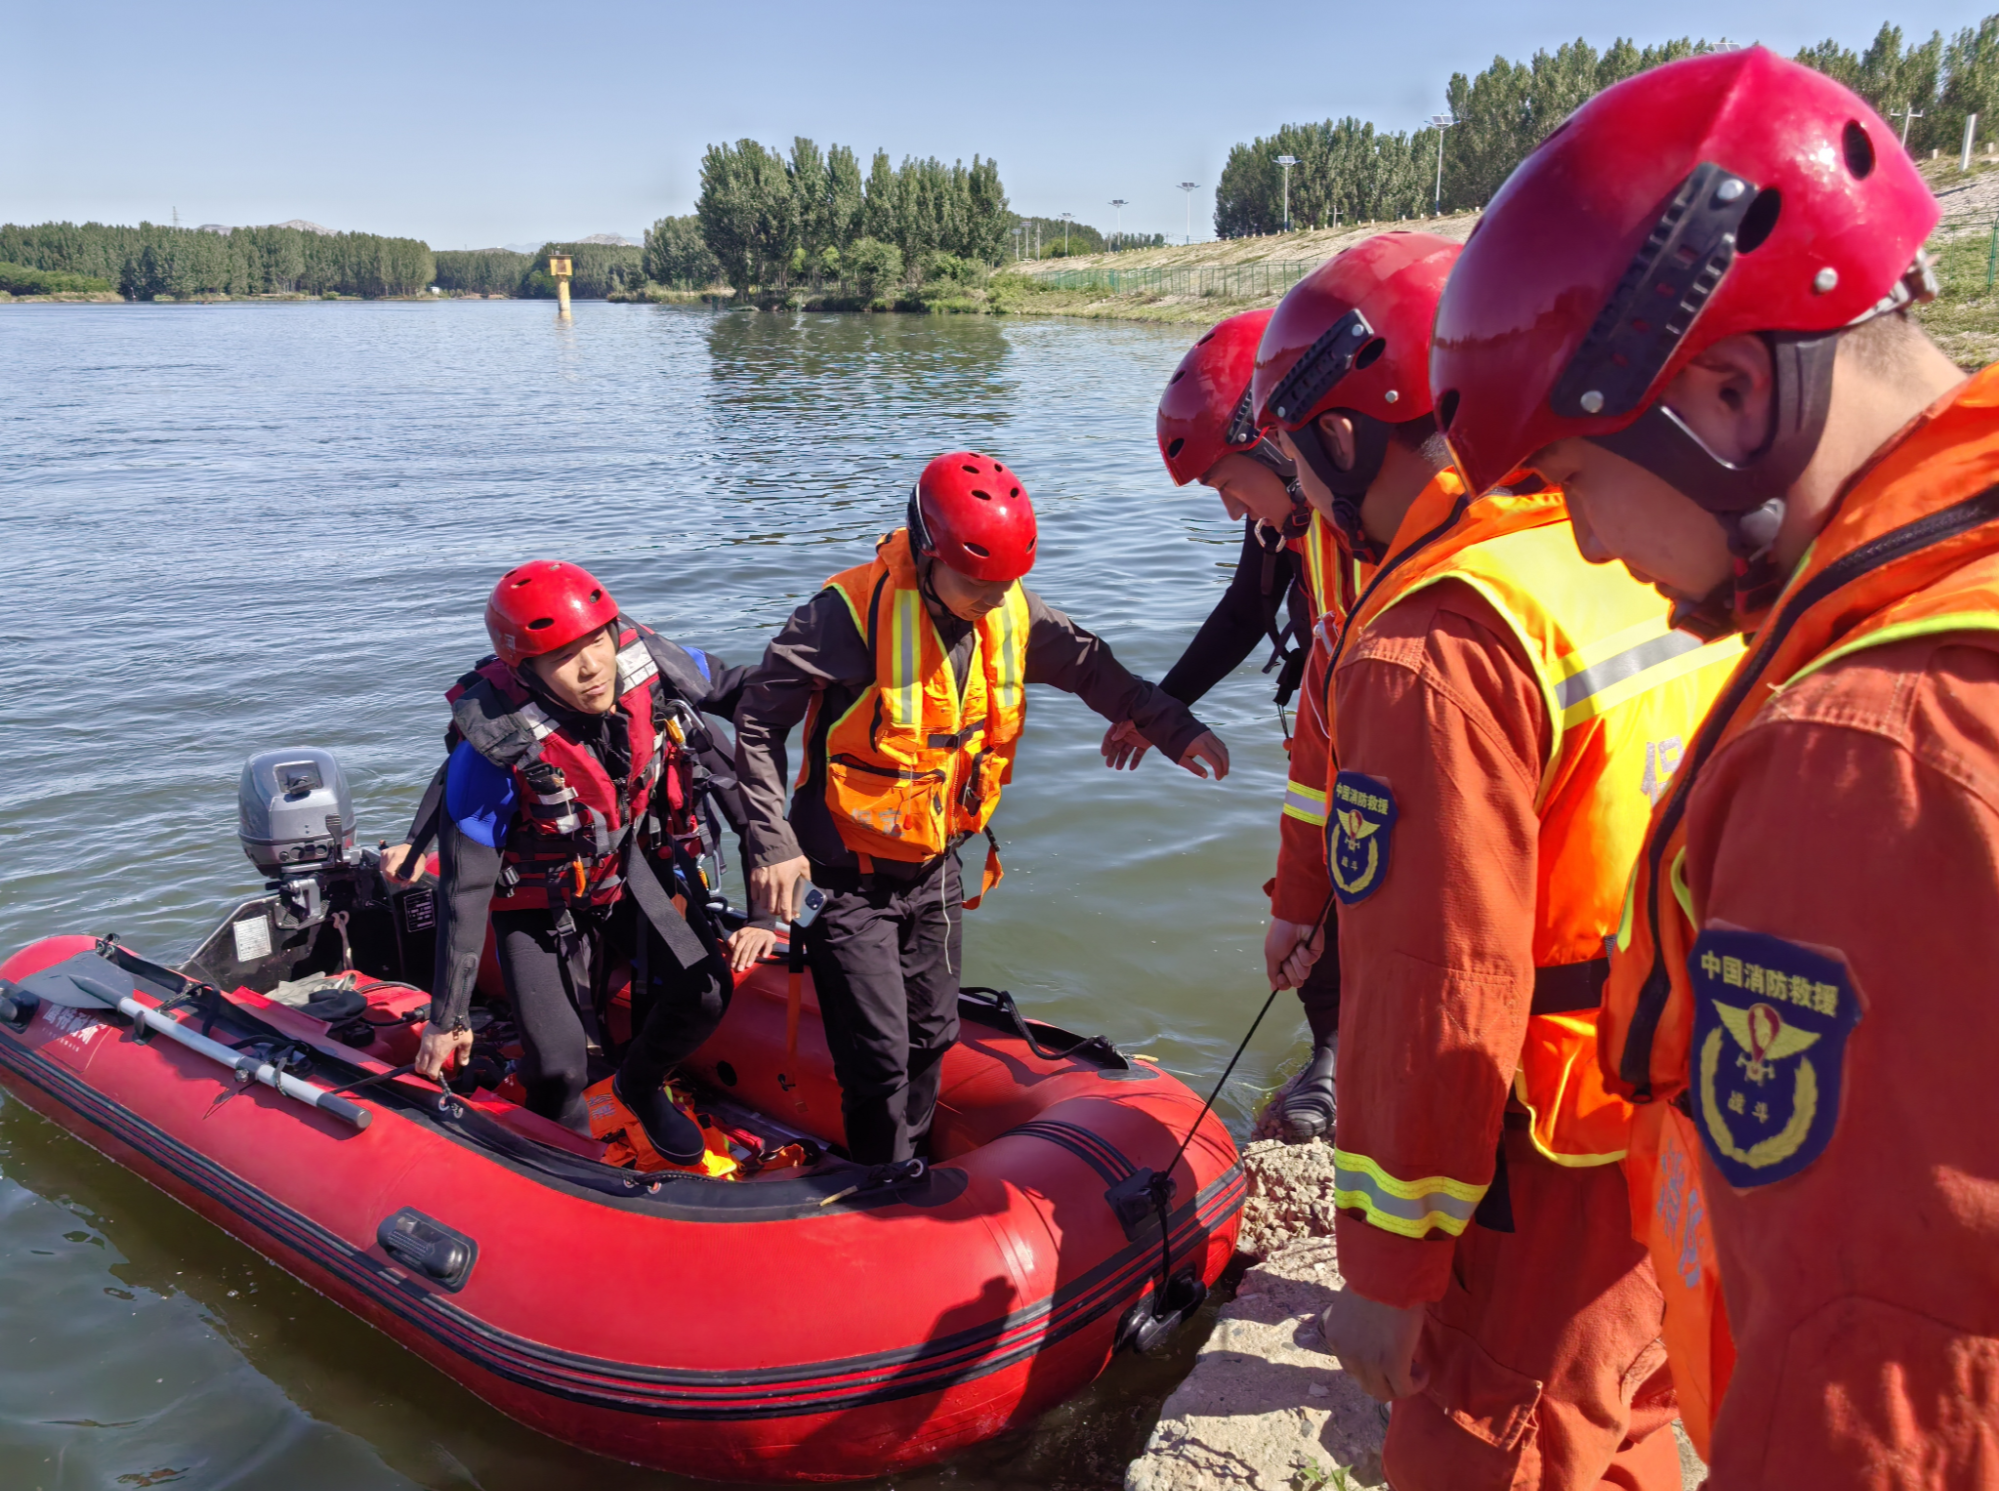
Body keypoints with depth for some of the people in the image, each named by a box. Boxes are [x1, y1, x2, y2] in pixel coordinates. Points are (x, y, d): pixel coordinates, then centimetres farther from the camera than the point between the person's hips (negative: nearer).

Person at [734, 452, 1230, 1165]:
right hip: (848, 871, -6)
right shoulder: (854, 611, -24)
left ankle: (909, 1165, 41)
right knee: (881, 1055, -4)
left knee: (932, 1032, 18)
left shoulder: (1012, 614, -7)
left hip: (934, 866, 6)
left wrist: (1178, 731, 5)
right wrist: (773, 844, -21)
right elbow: (759, 720, -16)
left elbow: (1093, 669, 10)